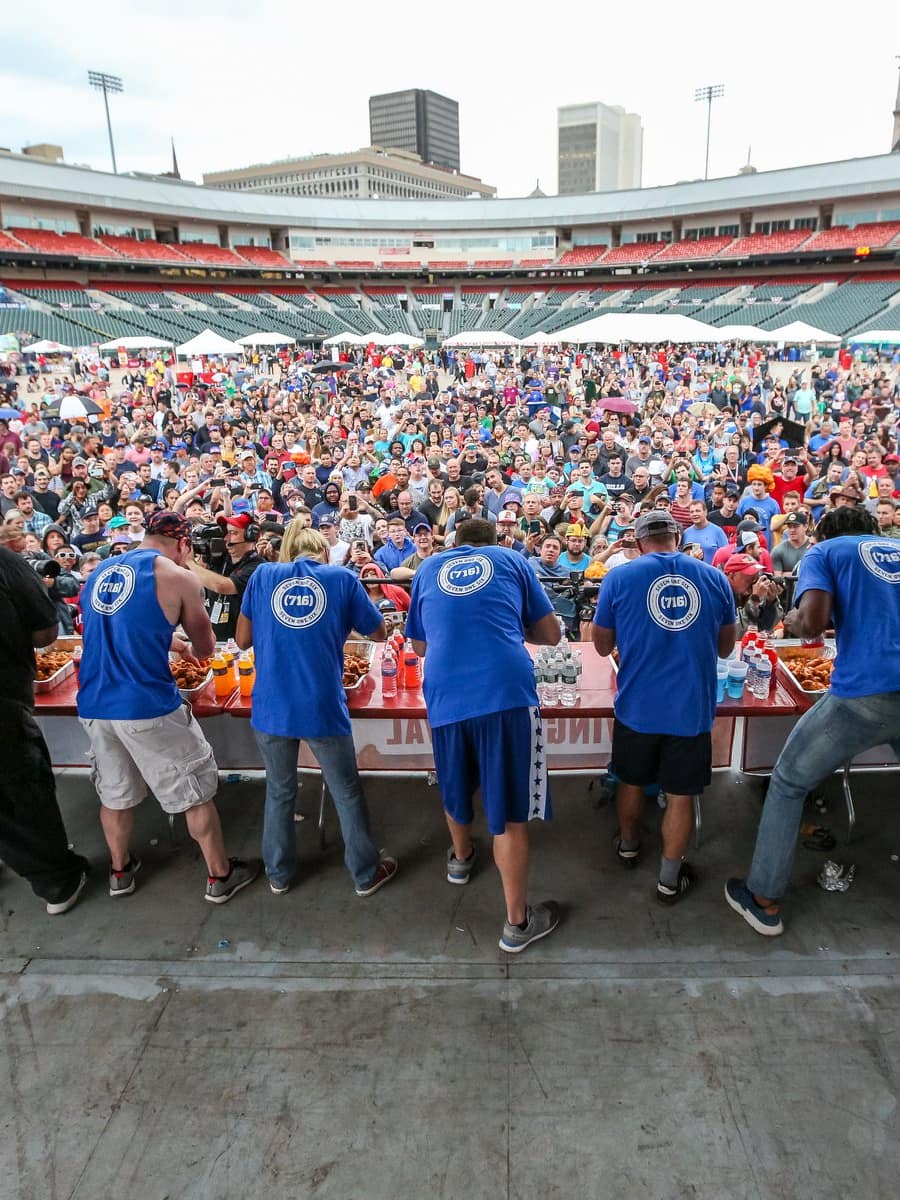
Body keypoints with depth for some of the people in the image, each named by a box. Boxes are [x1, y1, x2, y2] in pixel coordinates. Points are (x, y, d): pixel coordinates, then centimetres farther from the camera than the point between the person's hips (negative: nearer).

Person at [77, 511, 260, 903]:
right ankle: (219, 876, 23)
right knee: (195, 790, 10)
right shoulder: (176, 576, -7)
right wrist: (190, 645, 25)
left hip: (93, 705, 7)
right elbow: (205, 647, 3)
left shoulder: (100, 572, 12)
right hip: (146, 705, -6)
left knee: (114, 793, 24)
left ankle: (120, 871, 42)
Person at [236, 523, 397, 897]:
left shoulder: (263, 575, 6)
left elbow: (243, 640, 9)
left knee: (279, 791, 22)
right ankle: (366, 873, 29)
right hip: (323, 708, -2)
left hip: (271, 707, 2)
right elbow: (379, 633, 10)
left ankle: (278, 874, 34)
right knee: (346, 792, 16)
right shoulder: (343, 578, 2)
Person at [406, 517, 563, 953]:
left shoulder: (428, 569, 21)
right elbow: (551, 634, 16)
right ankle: (516, 923, 16)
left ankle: (461, 858, 52)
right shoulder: (512, 560, 16)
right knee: (509, 810, 6)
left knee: (455, 787, 27)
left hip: (445, 696, 3)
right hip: (507, 691, -2)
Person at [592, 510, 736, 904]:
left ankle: (628, 846, 45)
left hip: (637, 706, 0)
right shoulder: (714, 578, 1)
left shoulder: (619, 578, -6)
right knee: (681, 794, 14)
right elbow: (725, 647, 11)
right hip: (692, 708, 1)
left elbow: (603, 646, 4)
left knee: (632, 781, 22)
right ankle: (669, 879, 27)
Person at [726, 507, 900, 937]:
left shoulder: (824, 551, 7)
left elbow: (813, 621, -10)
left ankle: (764, 900, 19)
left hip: (865, 694, -5)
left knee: (788, 784, 13)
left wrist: (793, 623, 12)